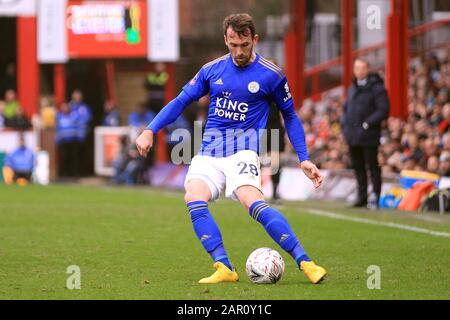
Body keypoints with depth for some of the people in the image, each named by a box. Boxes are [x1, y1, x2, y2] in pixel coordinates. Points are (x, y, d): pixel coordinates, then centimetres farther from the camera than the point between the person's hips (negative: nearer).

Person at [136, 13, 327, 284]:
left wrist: (304, 160, 6)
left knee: (253, 202, -30)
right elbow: (182, 101, 15)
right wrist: (150, 130, 4)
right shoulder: (212, 70, 7)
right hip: (209, 152, 4)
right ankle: (224, 269, -26)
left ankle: (305, 263, -28)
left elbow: (290, 116, 11)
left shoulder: (271, 75, 0)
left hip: (243, 150, -4)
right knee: (194, 198, -25)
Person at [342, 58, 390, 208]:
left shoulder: (377, 88, -7)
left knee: (372, 167, -3)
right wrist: (345, 124, 9)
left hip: (368, 135, -7)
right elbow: (346, 107, 25)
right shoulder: (352, 88, 16)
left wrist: (367, 123, -18)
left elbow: (383, 110, -13)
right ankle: (362, 197, 17)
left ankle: (377, 197, 2)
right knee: (358, 167, 11)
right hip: (353, 136, 7)